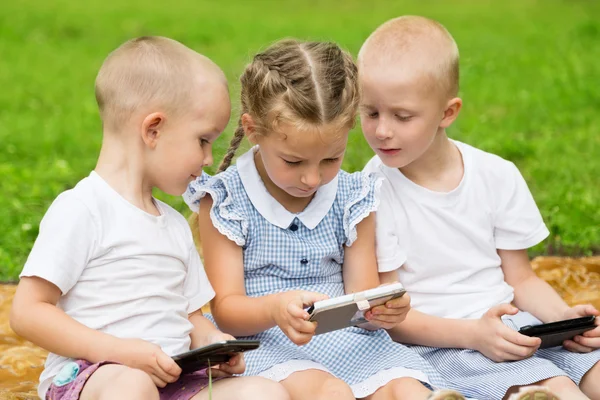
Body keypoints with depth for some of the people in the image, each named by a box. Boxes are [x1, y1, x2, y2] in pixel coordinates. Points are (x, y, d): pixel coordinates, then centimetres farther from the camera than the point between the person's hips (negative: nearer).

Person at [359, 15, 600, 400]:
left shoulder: (497, 176, 5)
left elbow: (520, 278, 13)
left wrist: (565, 317, -7)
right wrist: (472, 334, -20)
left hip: (514, 326, 5)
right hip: (436, 342, -5)